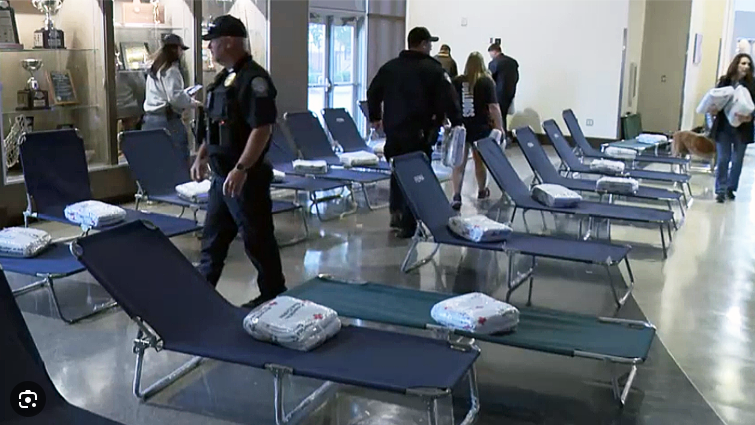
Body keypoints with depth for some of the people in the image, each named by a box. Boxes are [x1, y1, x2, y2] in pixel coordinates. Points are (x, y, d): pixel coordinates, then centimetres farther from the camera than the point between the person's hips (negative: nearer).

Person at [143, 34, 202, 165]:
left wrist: (186, 97, 21)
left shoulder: (154, 68, 19)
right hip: (167, 120, -9)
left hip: (149, 119, 9)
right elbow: (175, 96, -18)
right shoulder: (171, 70, -9)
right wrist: (192, 102, -3)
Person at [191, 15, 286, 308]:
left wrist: (241, 169, -28)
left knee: (257, 238, 2)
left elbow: (262, 129, -24)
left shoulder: (253, 79, -17)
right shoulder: (225, 77, 13)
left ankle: (274, 296, 16)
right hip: (222, 174, 10)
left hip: (246, 176, -10)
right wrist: (201, 156, 18)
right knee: (213, 237, 16)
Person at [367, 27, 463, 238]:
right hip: (419, 133, -6)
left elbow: (373, 92, 18)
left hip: (392, 130, 6)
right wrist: (456, 123, -4)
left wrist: (375, 117, 29)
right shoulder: (433, 70, -8)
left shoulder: (389, 67, 10)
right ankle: (408, 224, 0)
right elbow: (449, 99, -14)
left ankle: (396, 213, 26)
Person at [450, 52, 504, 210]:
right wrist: (499, 127, -3)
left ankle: (456, 196, -10)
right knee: (480, 161, 16)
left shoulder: (456, 82, 1)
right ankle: (482, 191, 34)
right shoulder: (487, 82, -6)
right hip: (480, 128, -1)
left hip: (460, 127, 1)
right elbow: (493, 107, -10)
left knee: (459, 163, 0)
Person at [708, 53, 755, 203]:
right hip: (723, 127, 0)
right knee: (722, 159, 2)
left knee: (737, 160, 9)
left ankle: (730, 188, 24)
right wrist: (713, 110, -14)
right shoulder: (724, 81, 1)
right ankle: (720, 190, 9)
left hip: (742, 128, 0)